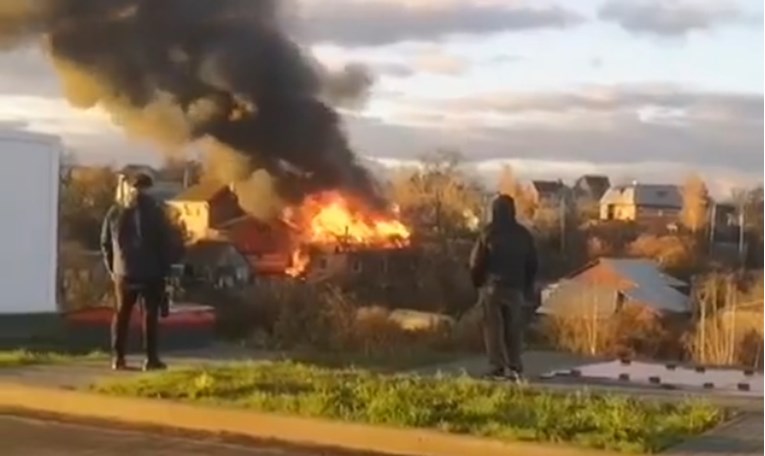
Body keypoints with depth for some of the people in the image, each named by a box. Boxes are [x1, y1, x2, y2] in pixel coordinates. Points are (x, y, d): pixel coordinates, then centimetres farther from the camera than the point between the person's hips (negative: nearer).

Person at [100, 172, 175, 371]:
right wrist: (164, 269, 5)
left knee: (122, 314, 10)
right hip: (151, 272, -3)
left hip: (123, 272, 3)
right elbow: (165, 243, -4)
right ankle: (151, 358, 0)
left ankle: (118, 358, 7)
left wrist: (112, 269, 15)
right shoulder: (154, 211, -3)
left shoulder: (114, 212, 6)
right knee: (150, 314, 2)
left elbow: (105, 243, 7)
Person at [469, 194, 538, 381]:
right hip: (515, 288, 3)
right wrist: (527, 288, 18)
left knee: (494, 328, -1)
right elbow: (532, 264, 11)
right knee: (514, 329, 7)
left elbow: (476, 262, -6)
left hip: (492, 286, -3)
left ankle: (499, 367, -7)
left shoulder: (488, 233, -6)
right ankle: (514, 368, 3)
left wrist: (477, 282, 9)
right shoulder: (523, 234, 7)